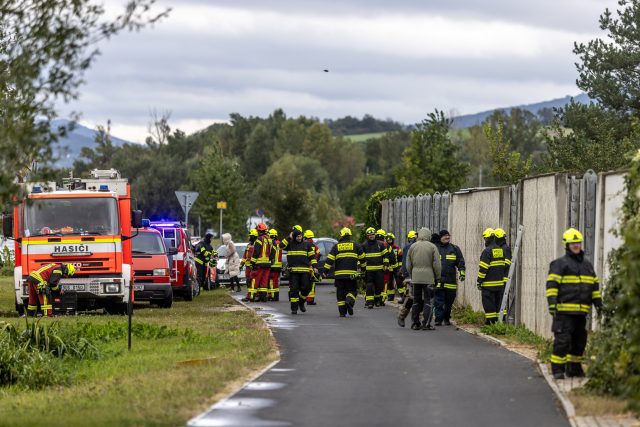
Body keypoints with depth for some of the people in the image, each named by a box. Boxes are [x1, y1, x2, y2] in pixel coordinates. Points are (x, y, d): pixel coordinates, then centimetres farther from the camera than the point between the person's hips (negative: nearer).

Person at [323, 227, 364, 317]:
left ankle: (342, 311, 3)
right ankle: (349, 301, -22)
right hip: (351, 274, 0)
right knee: (352, 290, 9)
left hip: (339, 273, 0)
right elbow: (362, 258, 13)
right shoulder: (355, 245, 6)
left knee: (340, 293, 6)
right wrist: (362, 267, 28)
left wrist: (325, 271, 3)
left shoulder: (336, 246, 5)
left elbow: (330, 259, 0)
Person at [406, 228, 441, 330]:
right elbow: (437, 264, -7)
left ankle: (415, 323, 13)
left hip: (416, 278, 4)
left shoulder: (412, 247, 7)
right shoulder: (432, 247, -5)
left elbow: (408, 265, 10)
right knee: (428, 301, -1)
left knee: (416, 301, 12)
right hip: (428, 278, -4)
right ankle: (426, 324, -7)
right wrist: (437, 277, 3)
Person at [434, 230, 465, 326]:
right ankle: (438, 319, -5)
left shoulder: (455, 249, 10)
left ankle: (447, 318, 21)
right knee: (438, 301, -6)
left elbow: (460, 262, 9)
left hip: (450, 281, 2)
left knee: (449, 302, 8)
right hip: (438, 281, -2)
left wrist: (462, 272, -4)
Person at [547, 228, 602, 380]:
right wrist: (552, 303, -17)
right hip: (564, 311, -7)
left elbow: (594, 286, 25)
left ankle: (574, 367, 22)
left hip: (581, 311, 7)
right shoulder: (559, 264, -1)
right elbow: (552, 284, -8)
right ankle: (557, 369, -6)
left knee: (579, 340, 11)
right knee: (562, 340, -10)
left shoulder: (587, 265, 20)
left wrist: (598, 304, 19)